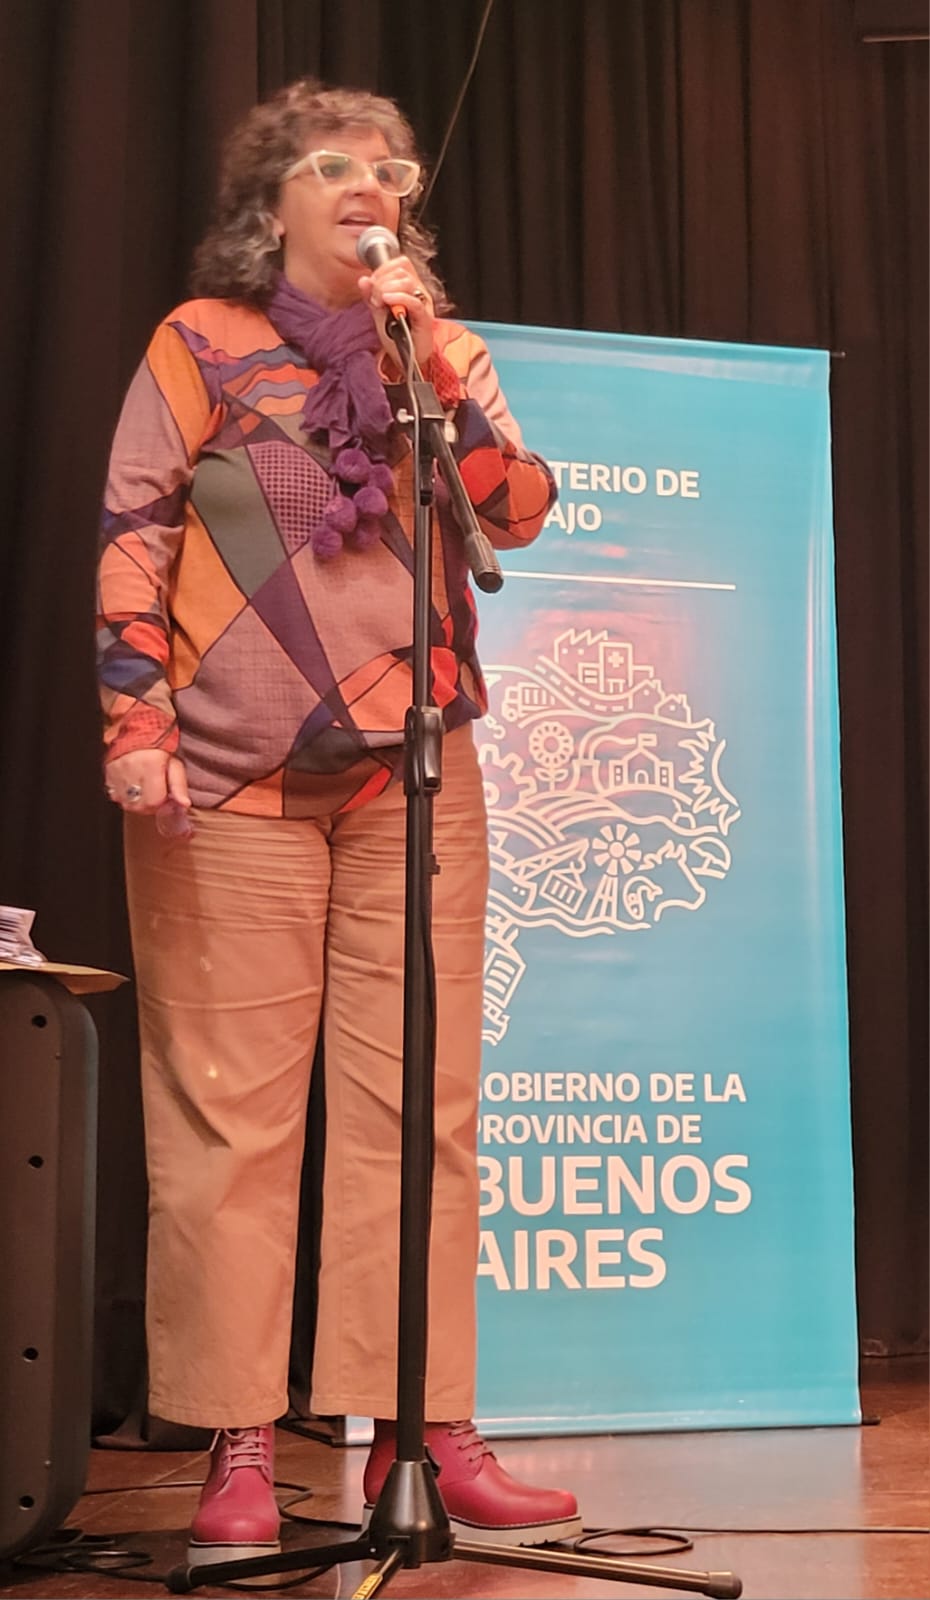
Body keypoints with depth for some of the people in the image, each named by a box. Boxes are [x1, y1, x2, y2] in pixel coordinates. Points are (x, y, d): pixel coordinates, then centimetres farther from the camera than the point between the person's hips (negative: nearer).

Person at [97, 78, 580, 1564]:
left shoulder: (443, 349, 16)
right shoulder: (205, 341, 7)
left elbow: (517, 513, 2)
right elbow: (131, 533, 0)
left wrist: (427, 356, -5)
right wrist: (136, 719, -10)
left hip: (413, 771, 3)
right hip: (234, 775, -3)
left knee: (417, 1104, 1)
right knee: (232, 1106, -4)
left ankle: (425, 1428, 7)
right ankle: (238, 1448, 2)